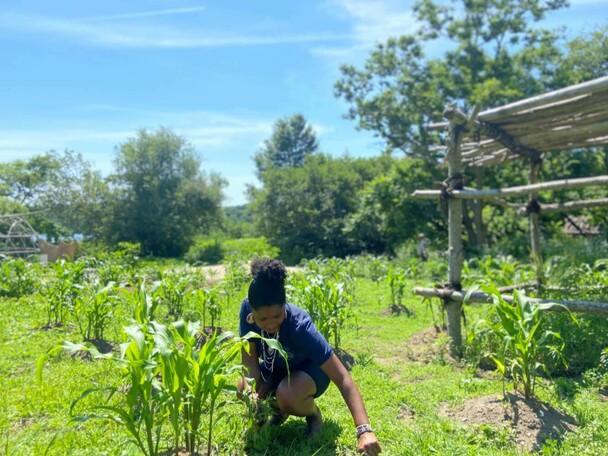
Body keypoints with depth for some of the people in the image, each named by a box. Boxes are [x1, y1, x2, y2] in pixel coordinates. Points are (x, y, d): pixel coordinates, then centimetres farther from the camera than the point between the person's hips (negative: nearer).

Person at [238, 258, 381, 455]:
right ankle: (278, 408, 11)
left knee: (287, 395, -35)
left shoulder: (300, 327, -39)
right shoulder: (246, 309, -28)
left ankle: (313, 414, 2)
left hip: (309, 369, -4)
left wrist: (364, 430, -51)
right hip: (275, 368, 4)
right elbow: (249, 357, -16)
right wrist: (251, 390, -36)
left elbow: (343, 378, -40)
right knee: (243, 387, -22)